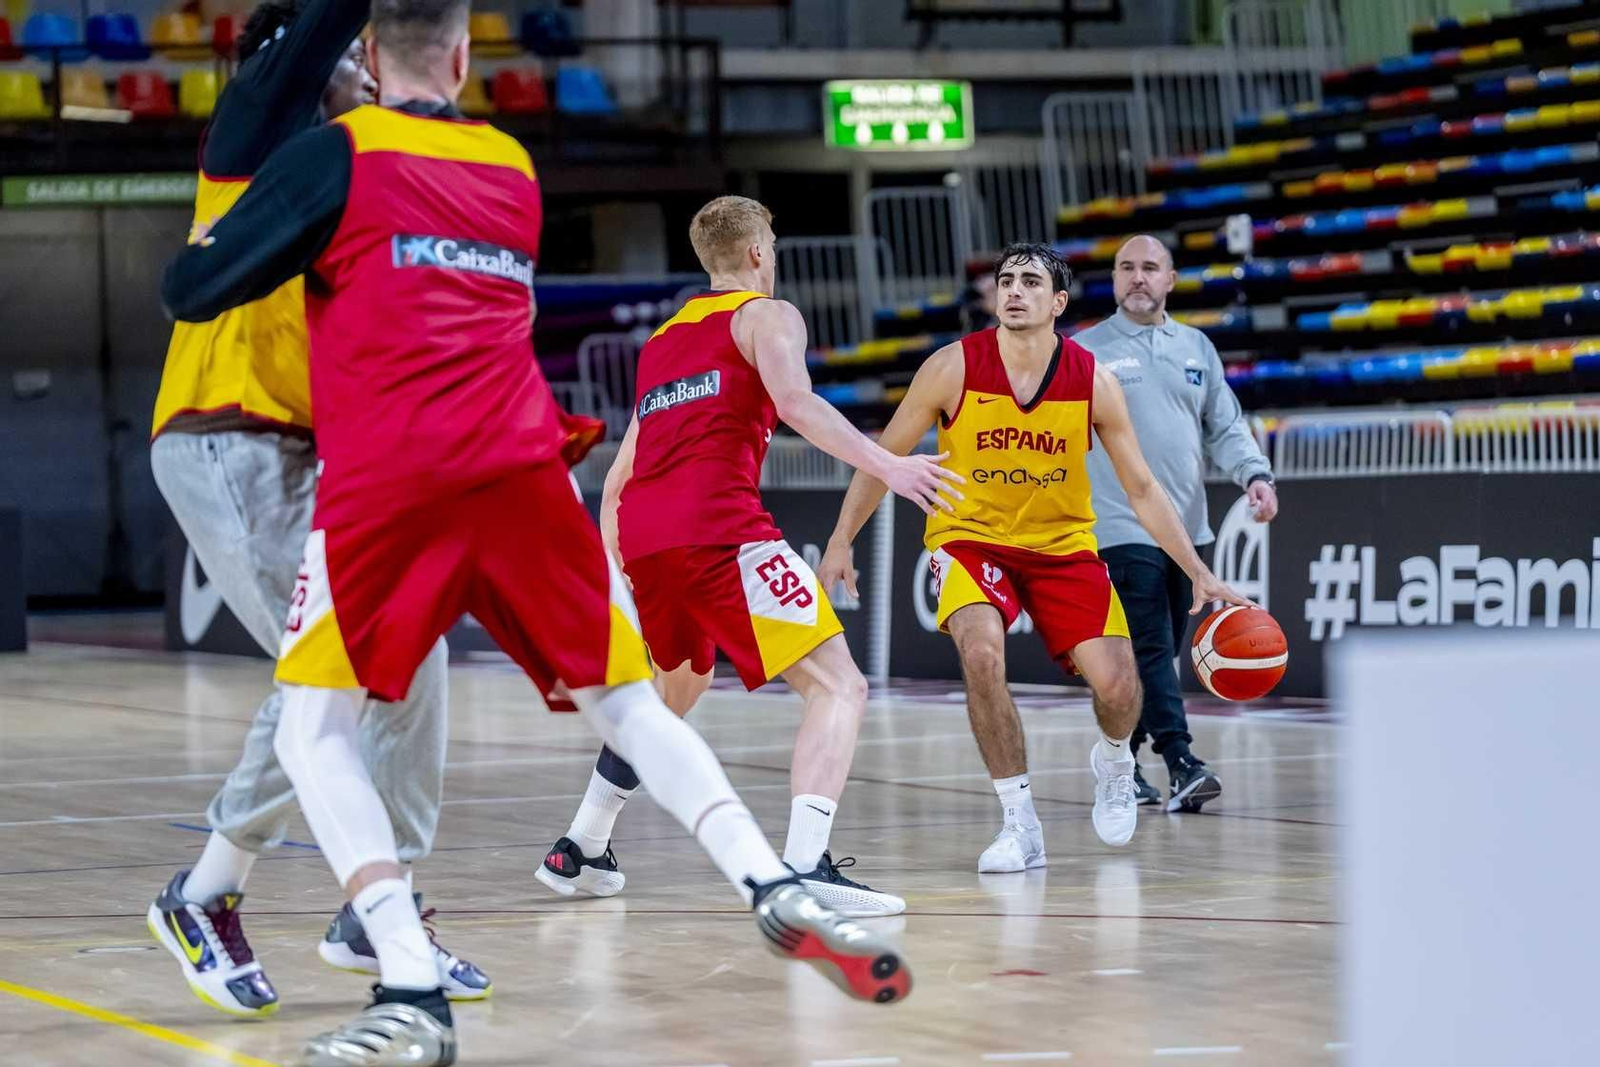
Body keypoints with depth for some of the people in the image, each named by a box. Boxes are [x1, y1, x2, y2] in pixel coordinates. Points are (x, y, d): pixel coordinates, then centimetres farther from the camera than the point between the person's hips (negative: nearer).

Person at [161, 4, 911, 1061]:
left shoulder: (335, 154, 5)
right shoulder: (514, 168, 21)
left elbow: (192, 291, 4)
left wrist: (205, 246, 26)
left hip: (388, 476, -4)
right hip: (523, 466, 4)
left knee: (315, 730, 5)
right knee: (627, 703, 16)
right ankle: (779, 893, -1)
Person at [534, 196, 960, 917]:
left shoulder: (662, 340, 30)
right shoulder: (766, 315, 10)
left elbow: (616, 483, 33)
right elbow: (794, 402, -13)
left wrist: (614, 571, 41)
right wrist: (886, 466, -19)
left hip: (642, 535, 8)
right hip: (718, 526, -8)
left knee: (678, 688, 33)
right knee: (837, 686, -8)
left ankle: (578, 853, 37)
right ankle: (805, 865, -29)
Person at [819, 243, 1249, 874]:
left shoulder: (1094, 383, -12)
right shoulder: (953, 369, -15)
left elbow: (1142, 490, -3)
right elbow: (884, 458, -3)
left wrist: (1200, 574, -8)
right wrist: (840, 543, -7)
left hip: (1062, 544, 1)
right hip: (970, 537, -1)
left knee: (1116, 684, -14)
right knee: (982, 652, -31)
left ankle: (1113, 762, 26)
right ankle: (1020, 824, -17)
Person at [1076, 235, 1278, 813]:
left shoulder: (1196, 348, 14)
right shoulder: (1084, 352, 1)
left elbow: (1225, 426, 13)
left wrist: (1254, 473, -4)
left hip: (1185, 525, 5)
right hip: (1124, 526, -5)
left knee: (1160, 652, 9)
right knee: (1150, 650, -14)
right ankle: (1181, 765, -21)